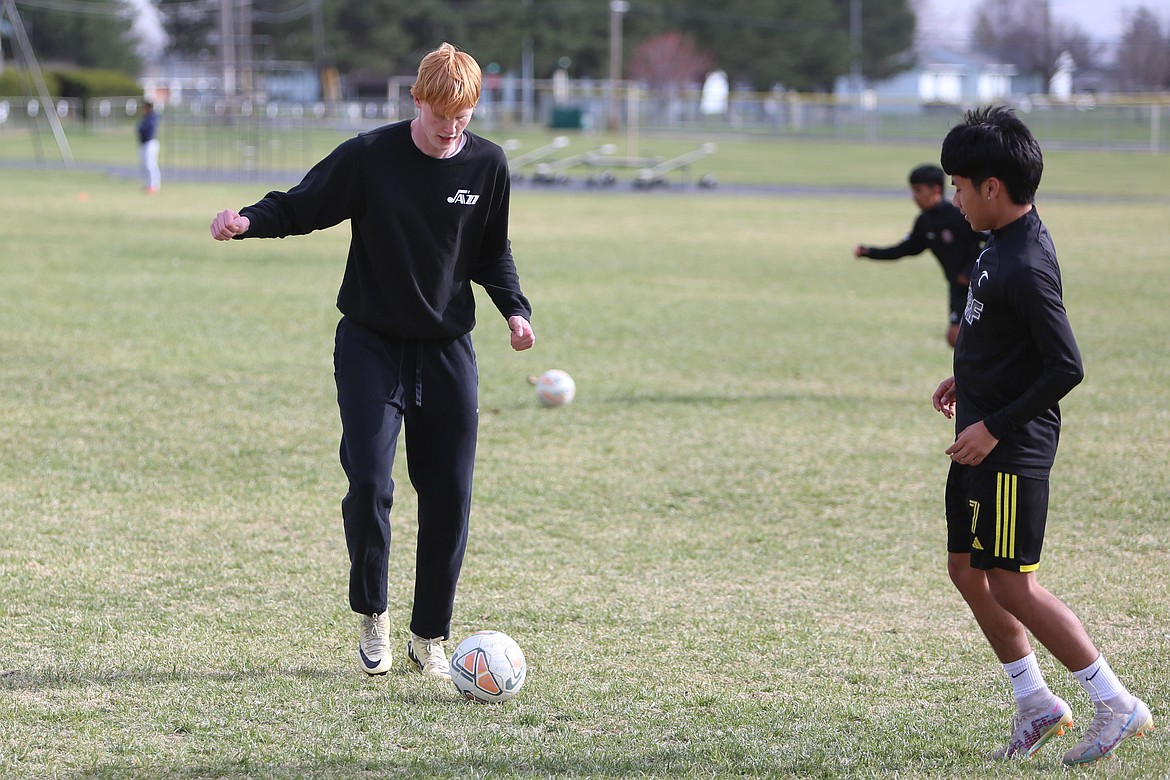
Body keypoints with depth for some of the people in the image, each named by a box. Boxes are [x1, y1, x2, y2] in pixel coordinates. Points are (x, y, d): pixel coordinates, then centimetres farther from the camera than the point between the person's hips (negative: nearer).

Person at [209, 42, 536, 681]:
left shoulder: (487, 165, -1)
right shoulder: (369, 156, -11)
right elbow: (300, 207, -6)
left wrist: (514, 308, -4)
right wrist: (249, 221, -26)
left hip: (447, 351, 3)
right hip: (370, 345, -3)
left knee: (449, 496, 1)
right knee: (369, 483, -16)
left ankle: (429, 637, 15)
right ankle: (372, 617, 5)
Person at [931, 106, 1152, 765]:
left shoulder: (1026, 267, -23)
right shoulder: (1005, 244, 7)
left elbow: (1067, 367, -26)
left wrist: (996, 427, -22)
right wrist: (970, 379, 20)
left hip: (1013, 447, -10)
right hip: (984, 440, 10)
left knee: (1011, 585, -6)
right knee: (967, 570, 13)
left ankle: (1118, 706, 2)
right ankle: (1037, 704, 22)